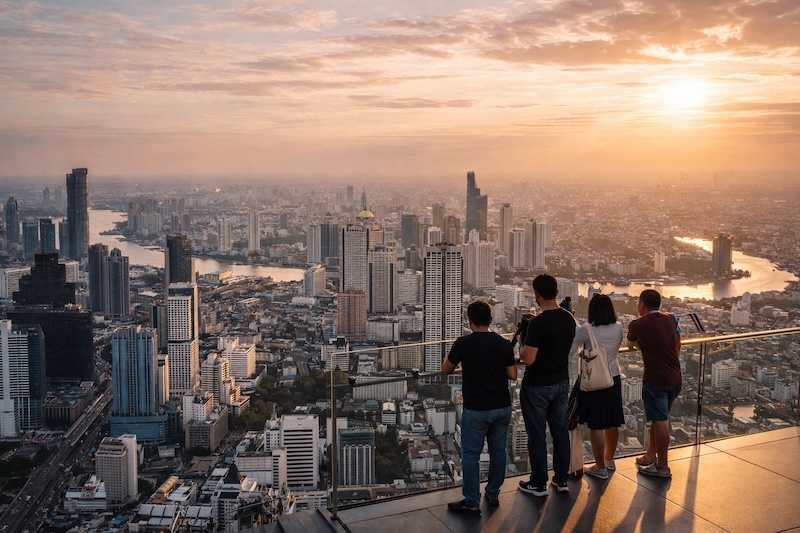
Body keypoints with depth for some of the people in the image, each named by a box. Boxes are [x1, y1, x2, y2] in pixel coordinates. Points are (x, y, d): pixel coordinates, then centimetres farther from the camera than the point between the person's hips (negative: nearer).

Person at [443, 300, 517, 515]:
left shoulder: (463, 343, -11)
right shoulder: (504, 344, 0)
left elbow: (445, 370, 2)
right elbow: (513, 375, 4)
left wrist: (452, 355, 20)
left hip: (476, 410, -5)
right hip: (502, 407, 5)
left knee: (471, 455, 4)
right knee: (498, 451, 16)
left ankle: (472, 503, 7)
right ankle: (493, 495, 27)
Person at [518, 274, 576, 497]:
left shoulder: (537, 323, -23)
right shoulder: (569, 318, 0)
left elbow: (528, 359, -24)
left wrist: (522, 347, -4)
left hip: (537, 386, -7)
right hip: (562, 382, 7)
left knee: (536, 435, 4)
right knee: (560, 431, 15)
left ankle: (538, 484, 14)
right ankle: (562, 479, 24)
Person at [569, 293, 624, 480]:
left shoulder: (586, 330, -17)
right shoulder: (618, 328, -3)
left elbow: (569, 351, -17)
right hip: (613, 379, 5)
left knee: (595, 425, 2)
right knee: (612, 422, 16)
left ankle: (600, 467, 8)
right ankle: (609, 459, 33)